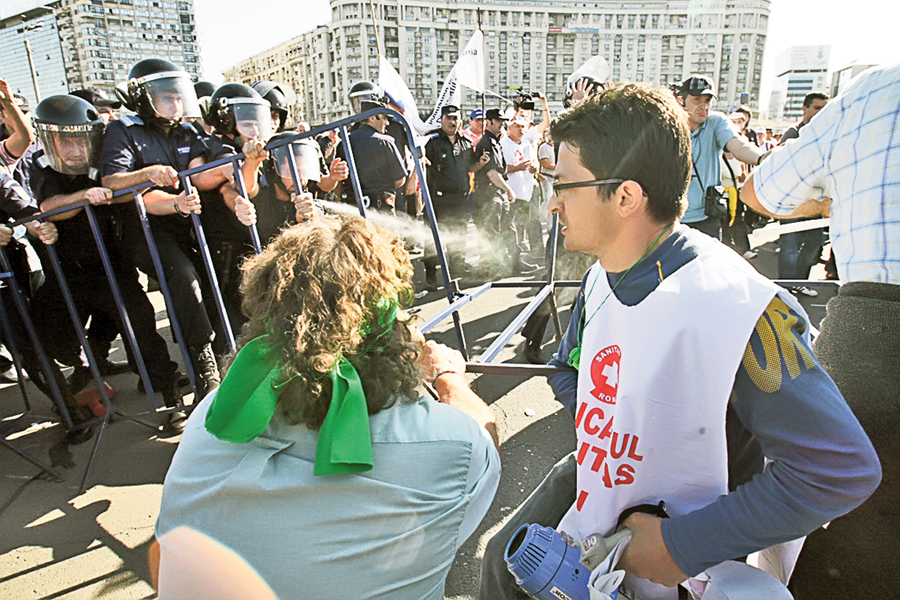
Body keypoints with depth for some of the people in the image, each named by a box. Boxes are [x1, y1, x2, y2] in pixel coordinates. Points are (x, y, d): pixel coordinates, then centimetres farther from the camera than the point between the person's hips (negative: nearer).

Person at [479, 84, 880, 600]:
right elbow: (570, 370, 13)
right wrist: (597, 424, -7)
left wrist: (685, 544, -24)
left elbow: (842, 469, -26)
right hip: (591, 482, 6)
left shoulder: (738, 307, -30)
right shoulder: (602, 277, -4)